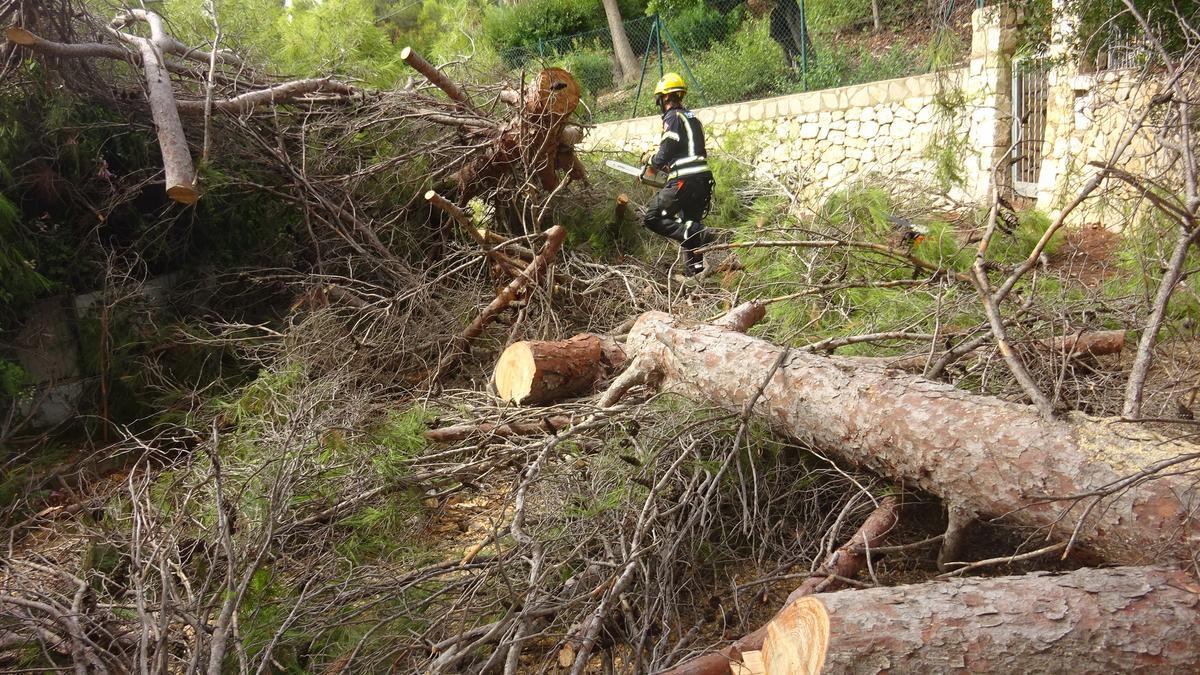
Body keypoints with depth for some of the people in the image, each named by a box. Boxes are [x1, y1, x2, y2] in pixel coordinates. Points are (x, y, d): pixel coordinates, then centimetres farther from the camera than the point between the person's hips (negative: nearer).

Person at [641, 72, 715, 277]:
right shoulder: (692, 118, 20)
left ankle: (699, 236, -19)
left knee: (652, 218, -5)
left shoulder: (673, 118, -7)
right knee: (689, 224, 17)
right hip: (703, 178, 9)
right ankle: (695, 271, 14)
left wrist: (651, 161, 9)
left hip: (684, 181, -9)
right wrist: (666, 166, 24)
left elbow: (665, 153, -11)